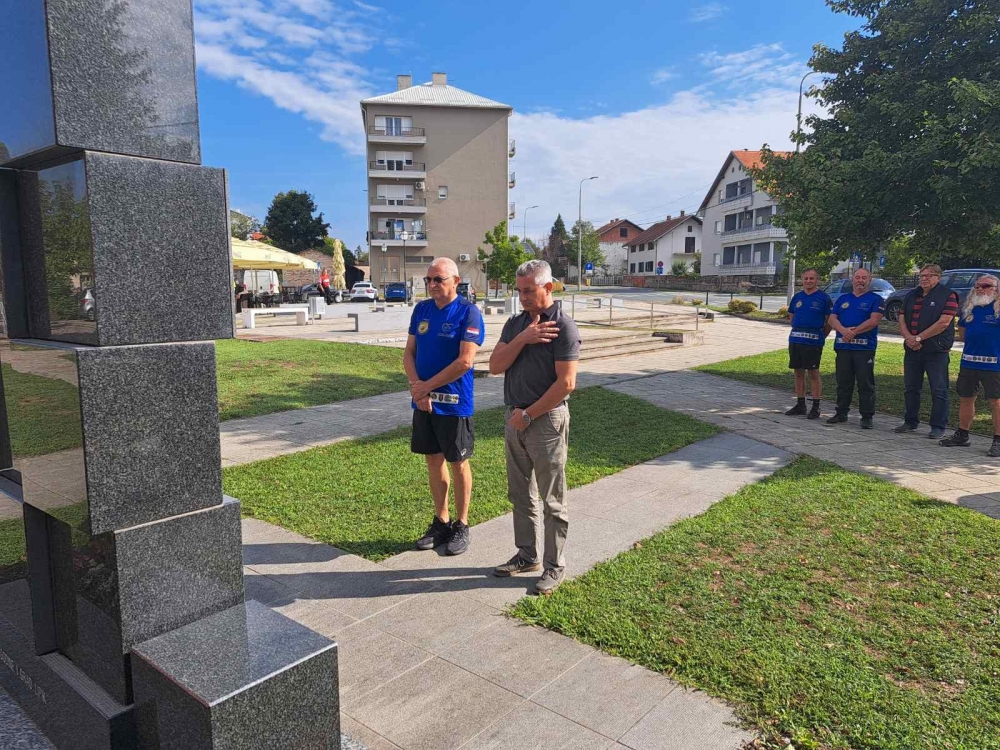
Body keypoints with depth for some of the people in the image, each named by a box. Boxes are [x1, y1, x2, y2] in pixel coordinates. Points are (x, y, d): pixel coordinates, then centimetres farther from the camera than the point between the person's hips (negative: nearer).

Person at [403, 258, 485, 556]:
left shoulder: (468, 313, -12)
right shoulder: (421, 309, 7)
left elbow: (465, 361, -19)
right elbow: (409, 352, 7)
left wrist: (426, 386, -15)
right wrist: (417, 385, -11)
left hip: (454, 402, -6)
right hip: (423, 401, 6)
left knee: (458, 463, 7)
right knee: (433, 460, 14)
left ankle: (461, 526, 22)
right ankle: (441, 522, 29)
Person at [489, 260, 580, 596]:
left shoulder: (563, 326, -12)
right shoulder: (515, 324, 9)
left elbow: (565, 383, -18)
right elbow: (495, 366, -1)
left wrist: (528, 415, -14)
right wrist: (522, 339, -16)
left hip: (546, 420, -7)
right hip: (515, 418, 7)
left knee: (552, 499, 4)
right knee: (520, 495, 16)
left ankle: (555, 565, 17)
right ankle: (527, 555, 31)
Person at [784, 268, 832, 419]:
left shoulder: (823, 297, -3)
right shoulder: (797, 297, 11)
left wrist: (821, 336, 0)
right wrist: (798, 330, 15)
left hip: (813, 341, -5)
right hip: (795, 339, 5)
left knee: (813, 373, -2)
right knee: (798, 373, 9)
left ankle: (816, 407, 5)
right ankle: (800, 405, 18)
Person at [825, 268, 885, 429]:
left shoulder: (876, 299, 3)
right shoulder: (843, 299, 16)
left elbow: (874, 320, -11)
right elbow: (832, 319, 5)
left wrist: (854, 331, -17)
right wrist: (843, 330, -15)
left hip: (865, 348, -4)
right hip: (843, 346, 4)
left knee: (866, 384, -2)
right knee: (843, 382, 10)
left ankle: (867, 417, 3)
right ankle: (841, 413, 20)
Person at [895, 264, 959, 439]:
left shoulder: (947, 296, -4)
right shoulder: (911, 296, 15)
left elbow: (943, 323, -15)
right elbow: (902, 320, 9)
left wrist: (918, 338, -15)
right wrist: (908, 338, -10)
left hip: (936, 351, -6)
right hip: (912, 350, 6)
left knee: (938, 391, -1)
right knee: (910, 388, 11)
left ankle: (938, 427, 5)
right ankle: (910, 422, 22)